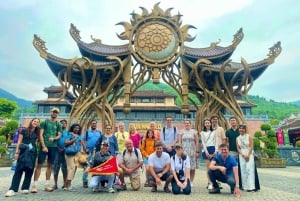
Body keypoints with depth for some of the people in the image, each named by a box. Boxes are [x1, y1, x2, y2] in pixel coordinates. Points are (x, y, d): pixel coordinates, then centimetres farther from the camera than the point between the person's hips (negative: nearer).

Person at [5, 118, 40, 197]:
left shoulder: (37, 133, 11)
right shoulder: (24, 131, 2)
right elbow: (19, 142, 0)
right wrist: (17, 152, -6)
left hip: (32, 152, 3)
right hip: (23, 152, -3)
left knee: (29, 170, 3)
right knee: (18, 170, -6)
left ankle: (25, 188, 10)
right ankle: (13, 189, -7)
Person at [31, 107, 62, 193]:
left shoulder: (58, 124, 11)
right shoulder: (44, 122, 3)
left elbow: (59, 135, 7)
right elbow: (41, 135, -3)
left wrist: (54, 138, -16)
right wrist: (43, 146, -11)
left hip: (53, 147, 3)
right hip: (44, 146, -3)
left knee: (50, 165, 8)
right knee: (39, 165, -2)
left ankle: (47, 184, 15)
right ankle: (34, 185, 3)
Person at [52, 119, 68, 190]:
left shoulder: (68, 132, 8)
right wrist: (58, 148, -8)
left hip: (65, 151, 1)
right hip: (57, 150, -1)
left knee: (65, 168, 6)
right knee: (56, 168, 0)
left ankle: (65, 183, 16)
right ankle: (55, 184, 8)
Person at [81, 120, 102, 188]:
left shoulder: (99, 132, 11)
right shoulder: (87, 132, 6)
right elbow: (83, 141, 0)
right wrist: (85, 149, -10)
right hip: (89, 152, -2)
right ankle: (84, 181, 7)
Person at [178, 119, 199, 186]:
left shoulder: (194, 132, 9)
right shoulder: (181, 132, 10)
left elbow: (197, 142, 6)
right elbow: (179, 142, 6)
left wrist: (197, 151, 0)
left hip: (192, 151, 1)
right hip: (184, 151, 0)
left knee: (192, 167, 2)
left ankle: (191, 182, 12)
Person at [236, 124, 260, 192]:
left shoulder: (249, 137, 0)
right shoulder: (237, 138, 9)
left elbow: (251, 147, -5)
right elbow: (238, 148, 5)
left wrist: (248, 155, -14)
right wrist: (243, 155, -8)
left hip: (249, 155, -3)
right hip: (241, 155, 3)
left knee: (249, 169, -11)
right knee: (243, 170, 1)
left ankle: (251, 186, -10)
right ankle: (245, 186, 5)